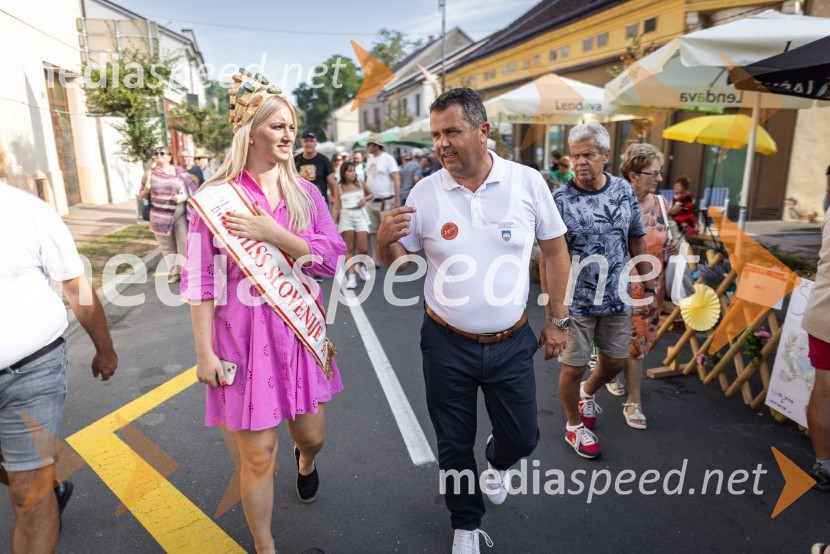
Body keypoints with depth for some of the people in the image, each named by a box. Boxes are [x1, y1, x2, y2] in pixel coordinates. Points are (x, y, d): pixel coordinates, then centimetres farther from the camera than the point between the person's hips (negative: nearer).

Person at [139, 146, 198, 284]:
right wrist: (147, 188, -13)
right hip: (160, 218, 2)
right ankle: (174, 272, 23)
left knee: (184, 244, -2)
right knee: (167, 248, 10)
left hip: (179, 216, -1)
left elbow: (191, 189, 4)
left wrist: (183, 197, -15)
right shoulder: (150, 174, 3)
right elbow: (142, 195, 9)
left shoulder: (179, 172, 0)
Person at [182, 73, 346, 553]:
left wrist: (274, 234, -17)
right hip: (244, 334, -3)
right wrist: (205, 352, -7)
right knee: (258, 454, 7)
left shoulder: (306, 193, 2)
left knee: (312, 435, 18)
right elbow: (200, 281, -5)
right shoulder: (214, 198, -7)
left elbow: (331, 259, -6)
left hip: (301, 329, 3)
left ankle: (306, 460, 57)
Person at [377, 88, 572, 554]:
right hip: (447, 345, 0)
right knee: (454, 445, 15)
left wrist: (558, 319, 3)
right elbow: (399, 262, 1)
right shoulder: (425, 192, -8)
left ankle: (498, 463, 53)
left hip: (512, 343, 0)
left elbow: (556, 250, 2)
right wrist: (385, 241, -23)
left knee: (522, 437, 15)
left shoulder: (527, 182, -9)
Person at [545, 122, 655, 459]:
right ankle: (575, 426, 31)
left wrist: (649, 288, 10)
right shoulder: (560, 200, -13)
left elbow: (637, 242, 9)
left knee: (616, 362, 16)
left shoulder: (624, 191, 0)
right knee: (574, 366, 6)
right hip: (576, 302, -4)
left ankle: (587, 392, 49)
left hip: (617, 299, 4)